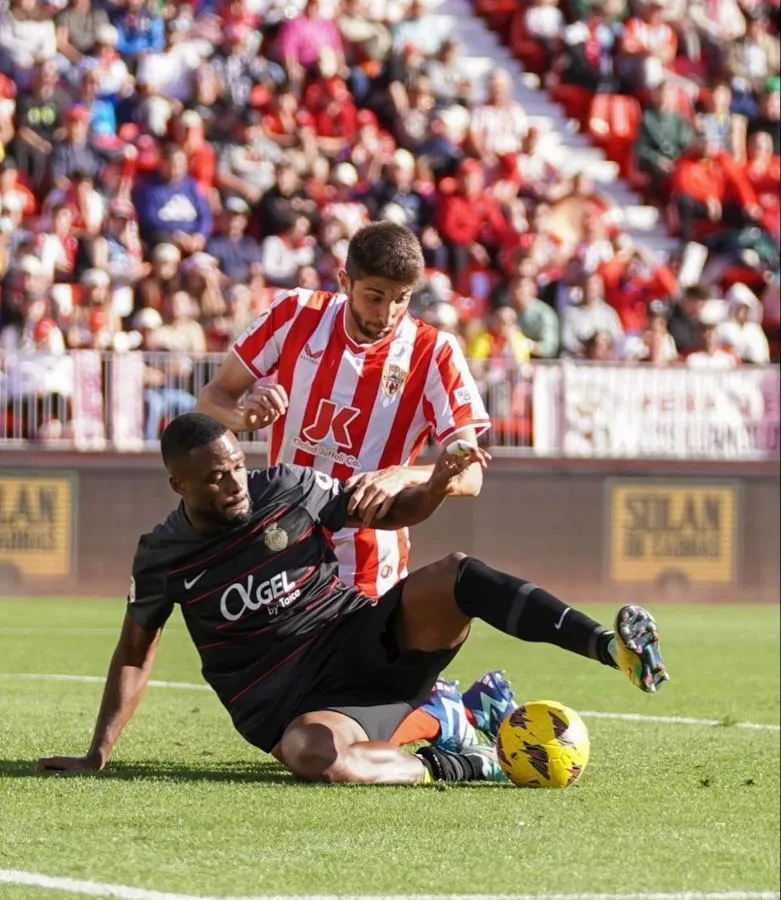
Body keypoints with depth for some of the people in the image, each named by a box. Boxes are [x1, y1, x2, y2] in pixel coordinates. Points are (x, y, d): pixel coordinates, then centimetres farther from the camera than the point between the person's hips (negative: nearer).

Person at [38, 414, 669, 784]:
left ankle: (612, 647, -39)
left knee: (455, 577, -27)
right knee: (311, 755, -42)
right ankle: (452, 767, -25)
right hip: (293, 700, -2)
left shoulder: (287, 490, 1)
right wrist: (98, 755, 6)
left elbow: (395, 513, 9)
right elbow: (136, 653, 11)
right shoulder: (162, 556, -1)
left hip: (367, 642, 2)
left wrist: (437, 484, -12)